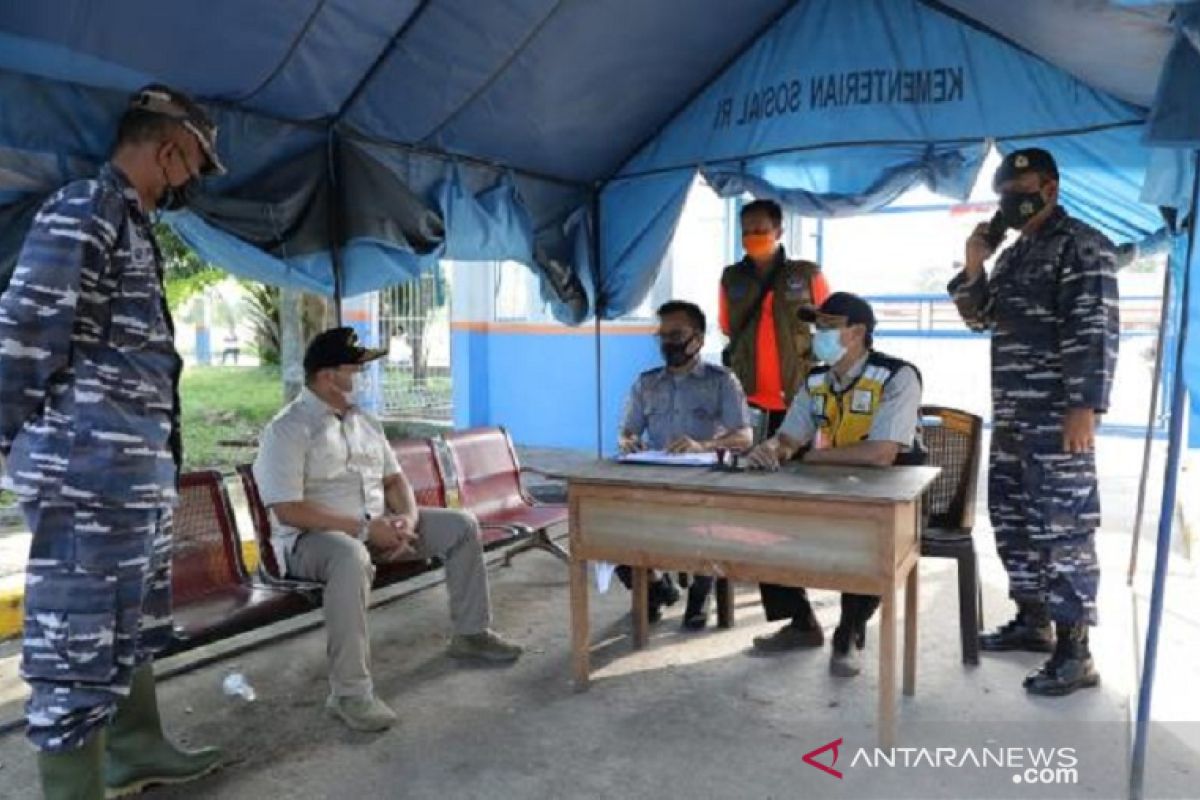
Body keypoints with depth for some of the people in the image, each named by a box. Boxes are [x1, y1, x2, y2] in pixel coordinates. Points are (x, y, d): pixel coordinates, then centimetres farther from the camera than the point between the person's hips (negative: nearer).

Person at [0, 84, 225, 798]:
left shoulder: (130, 222, 19)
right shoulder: (84, 210, -11)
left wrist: (156, 456, 17)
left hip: (140, 464, 10)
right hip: (92, 467, -10)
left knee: (134, 620, 20)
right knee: (81, 635, -1)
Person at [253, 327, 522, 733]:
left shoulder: (364, 421, 11)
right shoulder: (287, 429, -14)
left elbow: (393, 477, 13)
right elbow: (287, 511, -22)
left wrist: (408, 517, -9)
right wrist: (365, 528, -24)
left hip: (378, 524, 8)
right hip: (313, 536, -8)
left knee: (462, 525, 2)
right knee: (351, 557, -43)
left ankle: (470, 634, 15)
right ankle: (349, 692, -33)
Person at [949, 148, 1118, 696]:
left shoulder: (1082, 246, -7)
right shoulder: (1015, 254, 19)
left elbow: (1095, 331, -16)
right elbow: (979, 318, 23)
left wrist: (1085, 407, -23)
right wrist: (973, 267, 7)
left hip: (1057, 419, -9)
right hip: (1011, 415, 9)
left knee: (1063, 528, -8)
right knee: (1014, 520, 14)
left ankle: (1074, 654, -2)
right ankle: (1032, 621, 28)